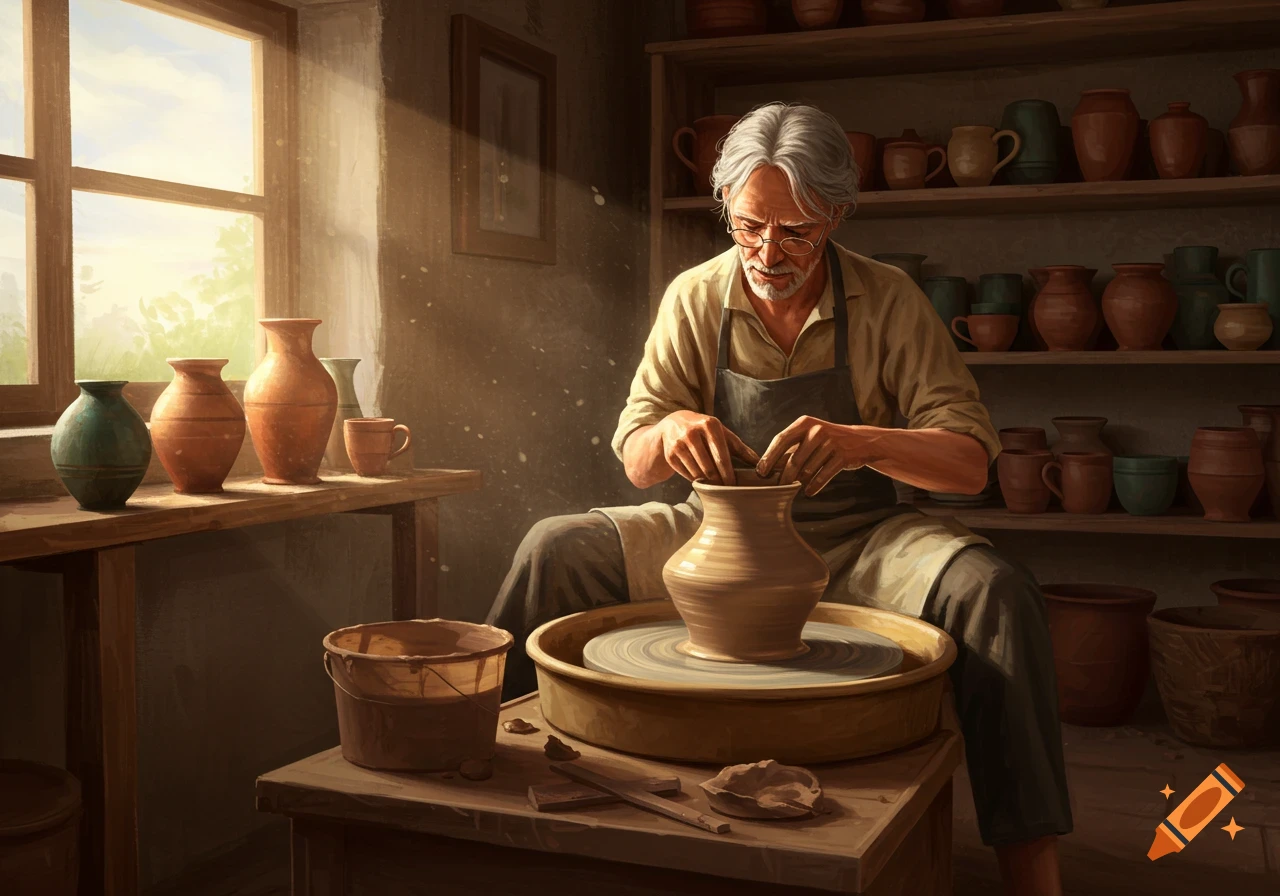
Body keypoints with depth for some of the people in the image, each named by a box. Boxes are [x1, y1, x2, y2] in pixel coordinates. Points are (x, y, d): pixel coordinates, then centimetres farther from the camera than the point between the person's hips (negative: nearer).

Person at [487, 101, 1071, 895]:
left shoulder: (888, 301, -10)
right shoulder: (695, 298, -3)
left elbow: (970, 462, -15)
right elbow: (636, 462, -1)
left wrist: (861, 442, -35)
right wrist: (671, 430, -26)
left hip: (858, 541, -2)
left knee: (992, 590, -31)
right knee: (558, 549, -17)